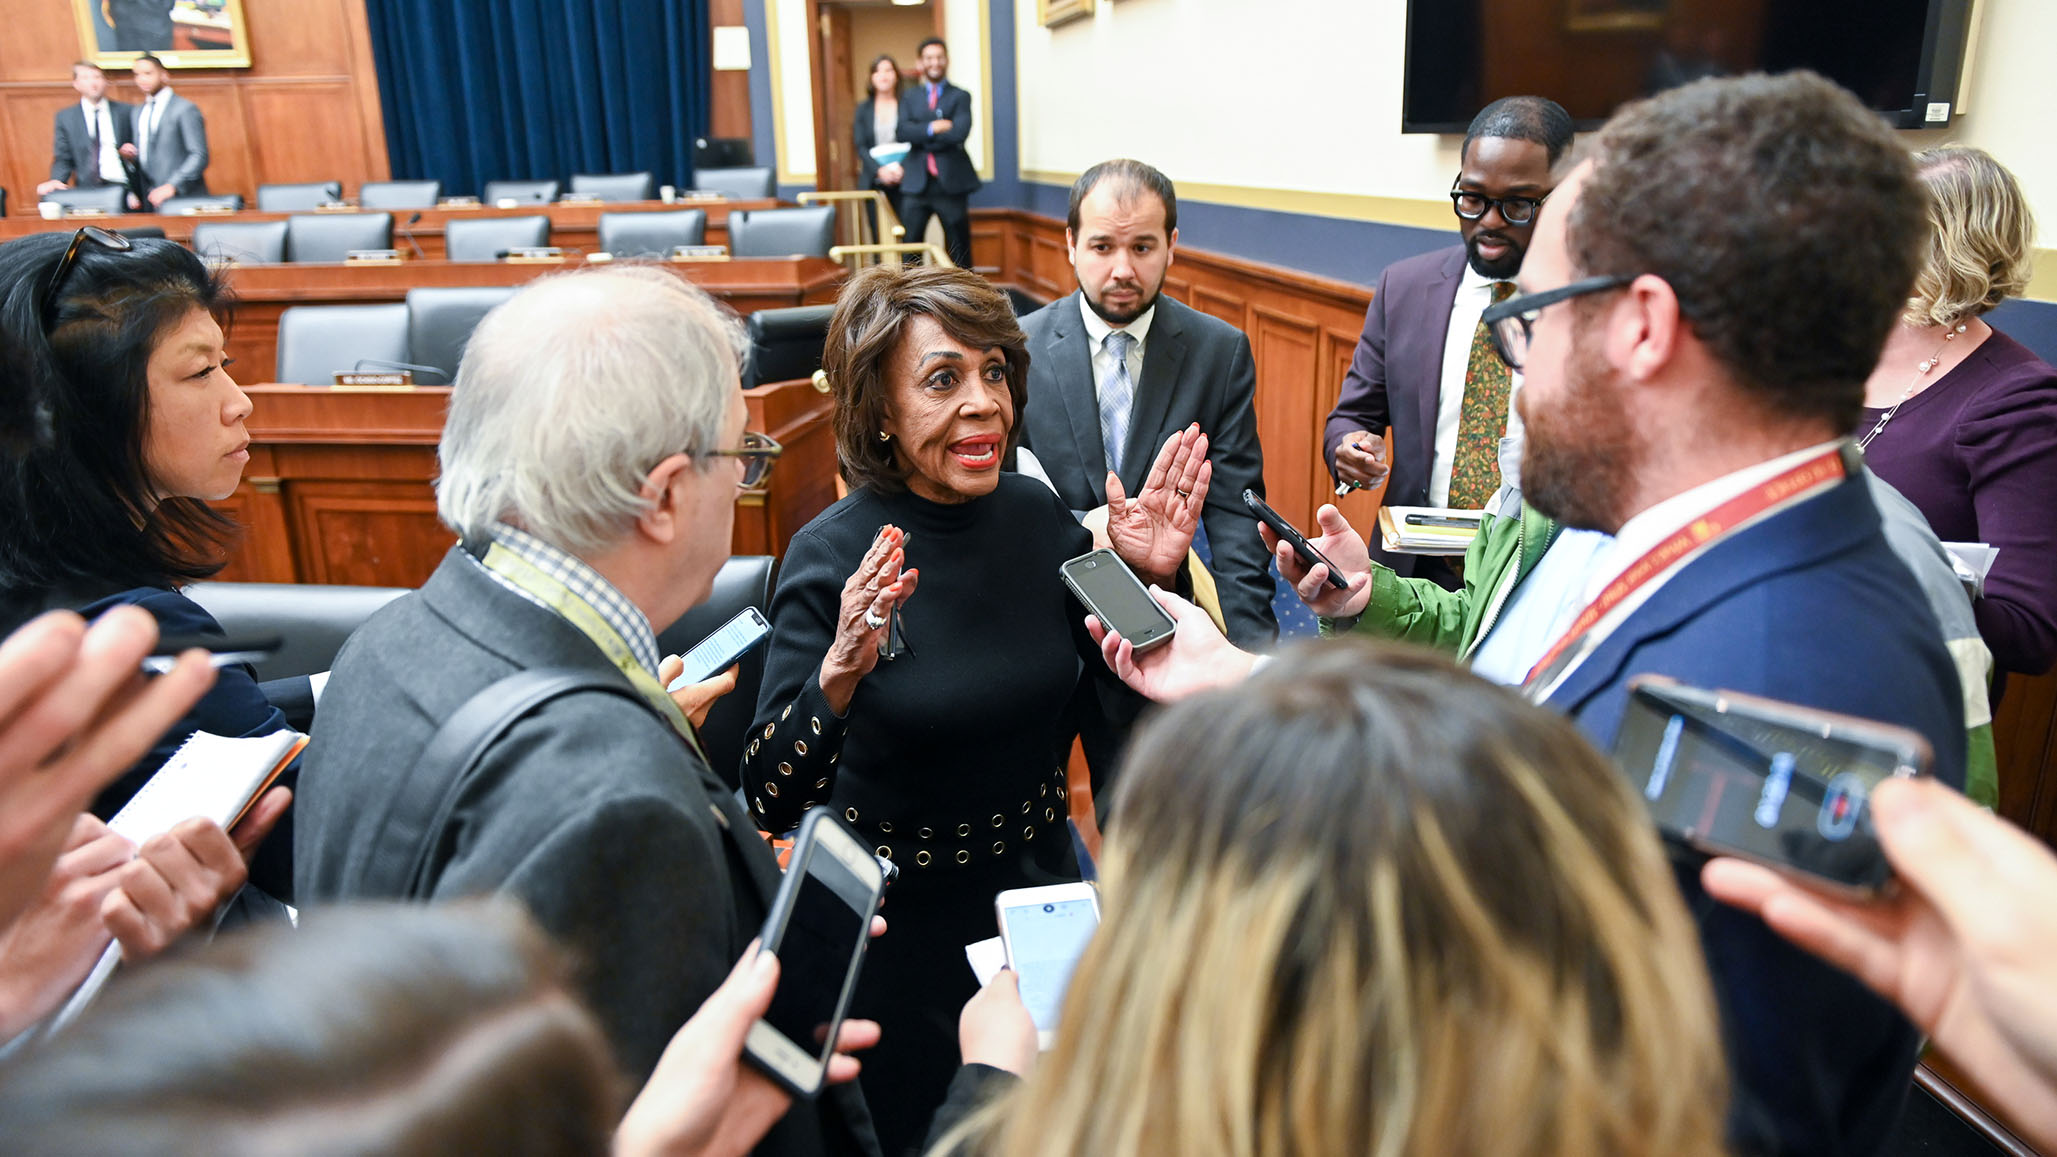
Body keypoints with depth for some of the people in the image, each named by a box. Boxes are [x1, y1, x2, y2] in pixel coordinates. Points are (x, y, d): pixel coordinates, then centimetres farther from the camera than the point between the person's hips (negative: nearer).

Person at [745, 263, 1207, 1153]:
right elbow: (769, 801, -23)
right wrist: (839, 673, -39)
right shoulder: (831, 557, -20)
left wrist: (1147, 580, -16)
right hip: (897, 928, -4)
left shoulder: (1039, 518, -8)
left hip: (1039, 891, 4)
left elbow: (1111, 708, -2)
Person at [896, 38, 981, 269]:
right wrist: (933, 128, -15)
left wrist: (921, 137, -7)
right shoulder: (910, 98, 14)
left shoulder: (960, 97, 5)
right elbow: (902, 132, -4)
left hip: (950, 182, -2)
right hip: (916, 183, 2)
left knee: (959, 248, 4)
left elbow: (959, 133, -12)